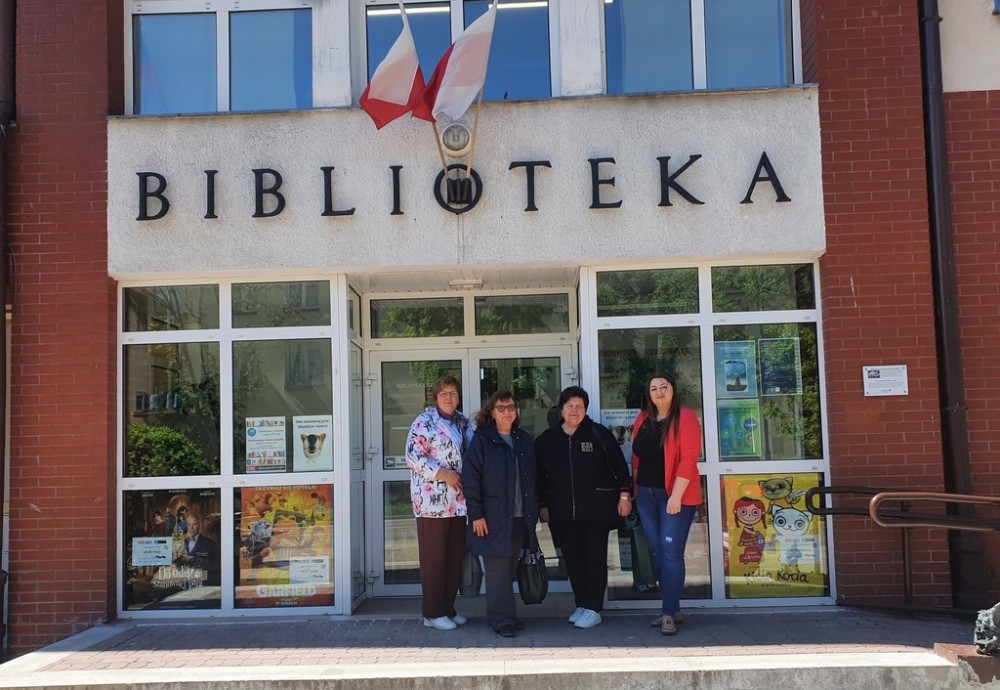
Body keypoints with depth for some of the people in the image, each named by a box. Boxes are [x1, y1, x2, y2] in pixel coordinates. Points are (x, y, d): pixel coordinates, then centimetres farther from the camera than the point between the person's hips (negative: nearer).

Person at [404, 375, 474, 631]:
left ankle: (448, 609, 22)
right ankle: (433, 613, 9)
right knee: (434, 557, 0)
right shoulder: (424, 421, -7)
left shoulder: (463, 422, 13)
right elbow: (413, 456, -13)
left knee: (456, 556, 10)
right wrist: (442, 473, -18)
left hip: (457, 501, 7)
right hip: (432, 501, -7)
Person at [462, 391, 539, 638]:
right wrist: (476, 514, -13)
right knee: (498, 569, -4)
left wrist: (533, 511, 12)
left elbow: (532, 478, 17)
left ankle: (504, 615, 21)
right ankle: (502, 620, 3)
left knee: (509, 569, 11)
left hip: (520, 518, 5)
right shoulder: (482, 441, -4)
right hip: (493, 518, -5)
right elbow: (470, 478, -8)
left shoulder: (524, 440, 13)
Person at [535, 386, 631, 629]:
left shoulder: (599, 434, 0)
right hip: (563, 512, 3)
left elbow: (619, 464, 2)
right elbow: (539, 475, 12)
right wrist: (542, 505, 10)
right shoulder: (547, 439, 7)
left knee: (595, 558, -1)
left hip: (596, 508, -3)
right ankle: (581, 605, 18)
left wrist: (624, 495, -2)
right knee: (572, 559, 6)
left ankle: (593, 608, 5)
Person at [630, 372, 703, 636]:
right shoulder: (643, 419, 11)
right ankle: (672, 608, 19)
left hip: (675, 495, -6)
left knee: (671, 552, -7)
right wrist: (635, 488, 11)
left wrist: (676, 496, -19)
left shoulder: (685, 417, -7)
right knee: (658, 552, 10)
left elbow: (688, 459, -14)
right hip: (646, 495, 6)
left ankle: (669, 613, -3)